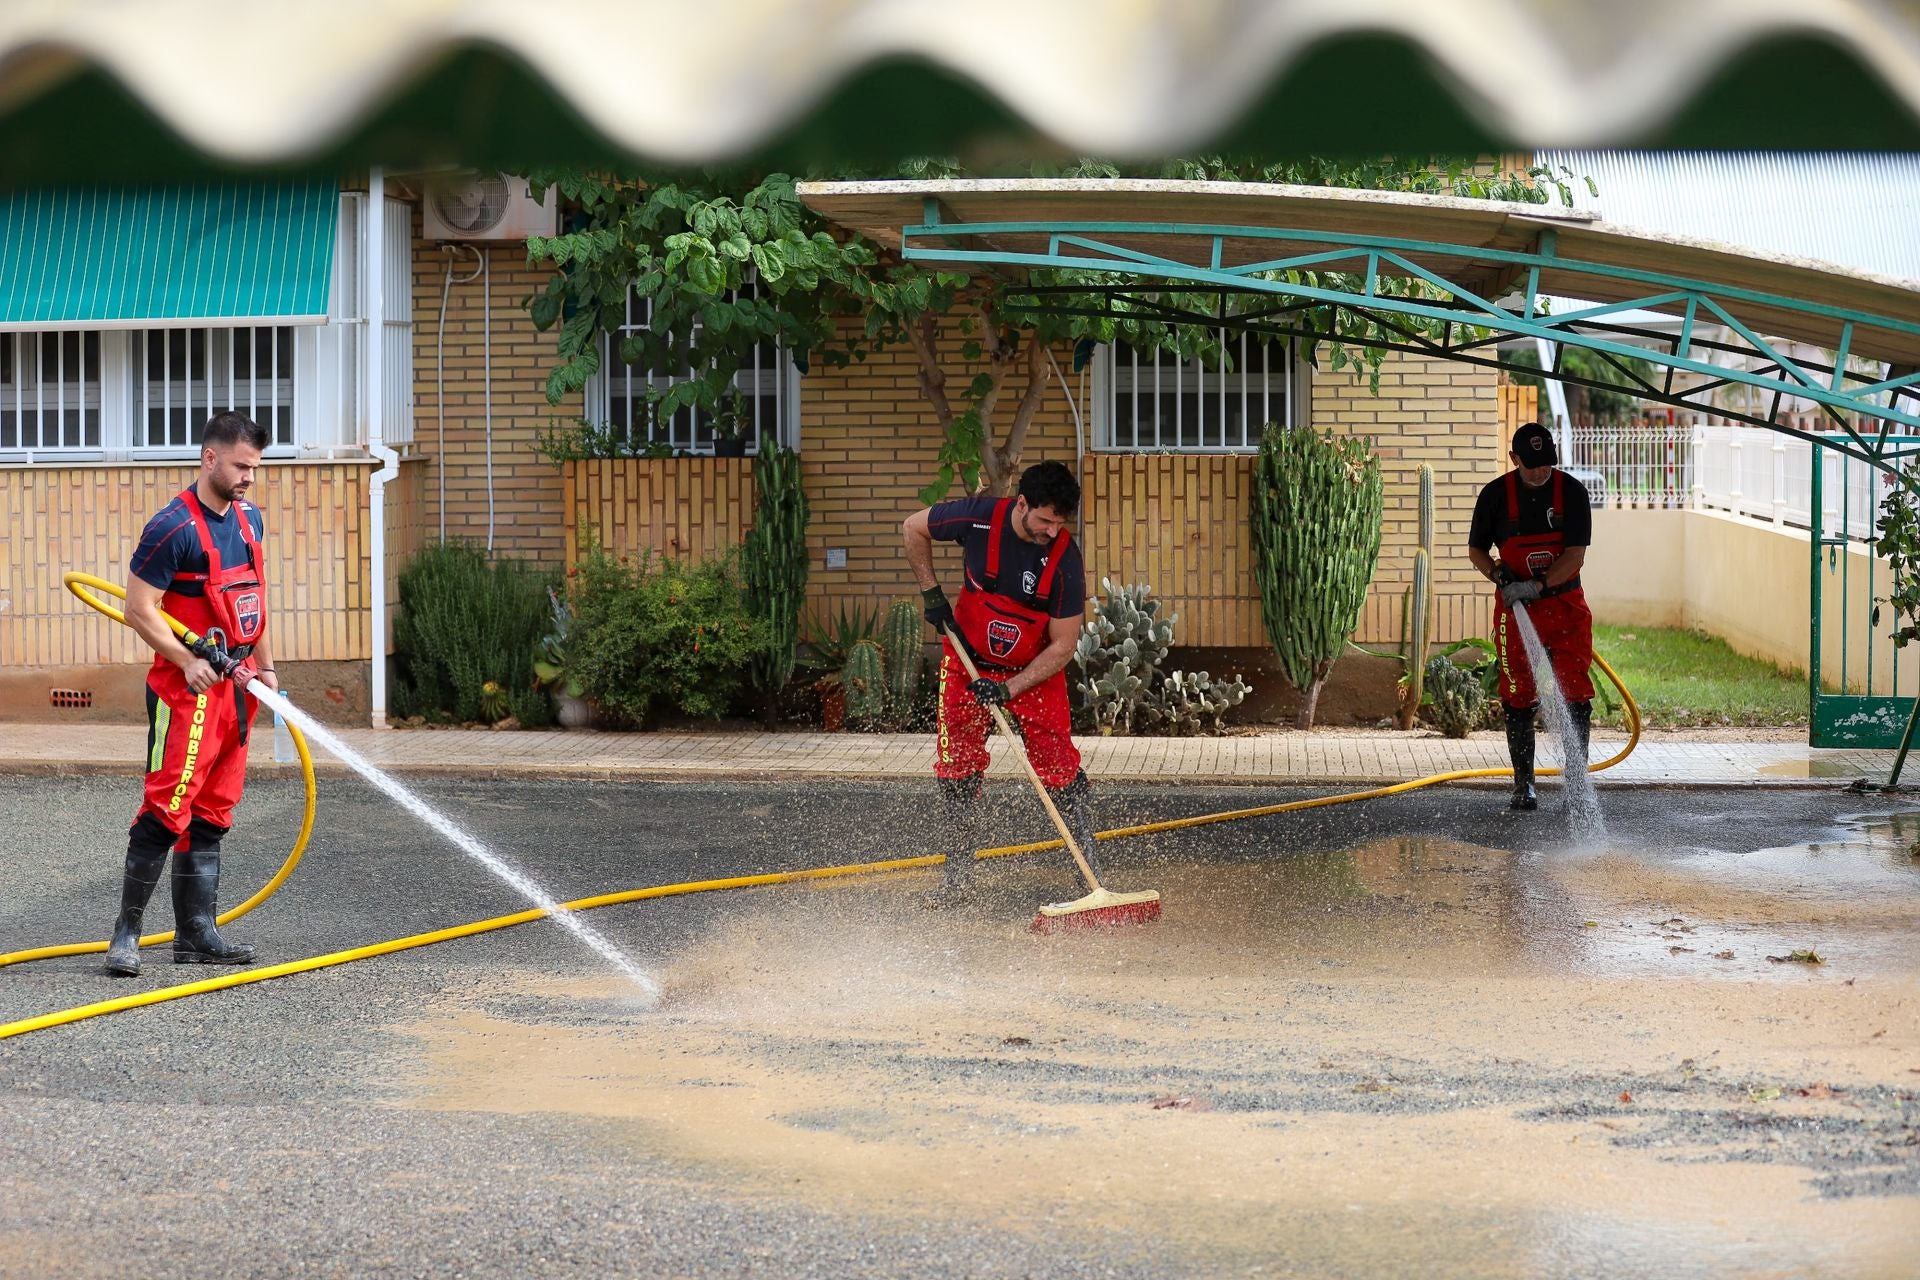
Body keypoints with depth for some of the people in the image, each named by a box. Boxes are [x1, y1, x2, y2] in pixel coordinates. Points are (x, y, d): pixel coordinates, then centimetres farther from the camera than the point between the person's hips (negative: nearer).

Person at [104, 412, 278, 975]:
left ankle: (196, 934, 16)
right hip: (188, 689, -8)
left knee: (212, 814, 10)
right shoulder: (174, 527, -13)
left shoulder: (249, 518, 13)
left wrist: (265, 666, 19)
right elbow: (139, 609, -14)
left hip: (235, 686, 8)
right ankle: (126, 933, -4)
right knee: (167, 807, -11)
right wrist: (188, 662, -18)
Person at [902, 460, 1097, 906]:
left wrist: (1009, 689, -26)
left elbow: (1063, 645, -19)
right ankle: (960, 872, 17)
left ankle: (1089, 863, 2)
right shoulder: (979, 518, -22)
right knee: (956, 767, 3)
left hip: (1035, 670, -2)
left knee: (1060, 767, -10)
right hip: (968, 660, 2)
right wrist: (932, 594, -4)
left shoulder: (1064, 558, -24)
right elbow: (913, 528, -1)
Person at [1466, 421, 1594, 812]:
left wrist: (1538, 586, -23)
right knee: (1518, 700, 2)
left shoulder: (1572, 492, -6)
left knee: (1576, 698, -4)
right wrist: (1498, 575, -14)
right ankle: (1523, 785, 11)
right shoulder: (1496, 495, -4)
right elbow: (1476, 549, 6)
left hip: (1566, 606, 0)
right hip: (1515, 608, 0)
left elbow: (1576, 555, -11)